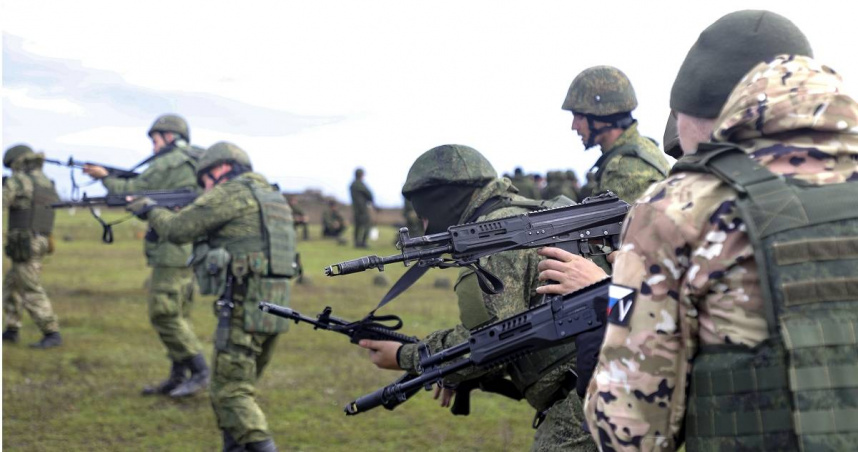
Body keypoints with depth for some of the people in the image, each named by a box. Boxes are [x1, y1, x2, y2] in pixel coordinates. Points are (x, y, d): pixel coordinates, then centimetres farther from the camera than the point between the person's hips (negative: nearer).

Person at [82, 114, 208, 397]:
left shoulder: (168, 163, -9)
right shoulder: (197, 163, 18)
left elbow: (130, 192, -3)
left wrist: (104, 177, 12)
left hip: (172, 251, -9)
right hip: (191, 251, 9)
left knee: (165, 315, -7)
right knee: (176, 315, 12)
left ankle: (200, 372, -8)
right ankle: (178, 376, 13)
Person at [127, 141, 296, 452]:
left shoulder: (231, 192, -6)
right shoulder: (273, 196, 20)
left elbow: (177, 229, -4)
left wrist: (150, 210, 15)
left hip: (243, 307, -9)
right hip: (273, 309, 9)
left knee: (230, 392, -5)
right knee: (239, 387, 18)